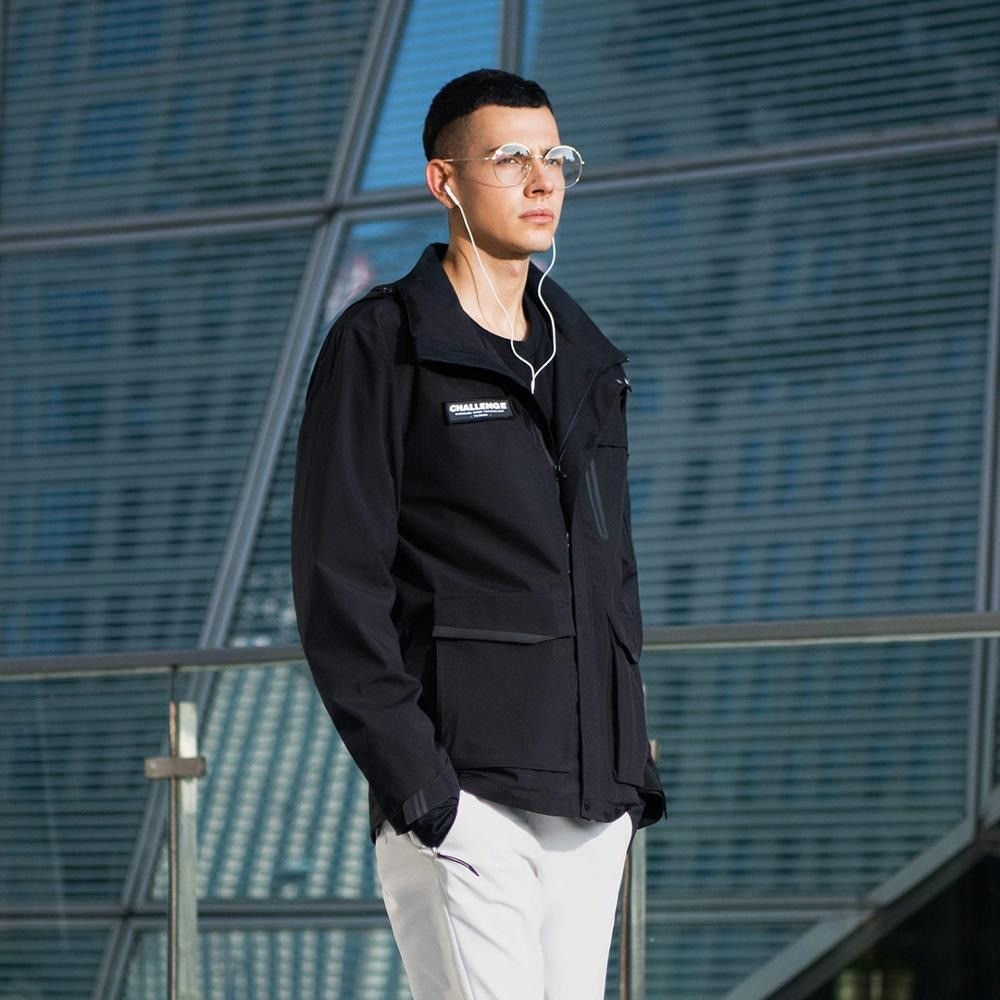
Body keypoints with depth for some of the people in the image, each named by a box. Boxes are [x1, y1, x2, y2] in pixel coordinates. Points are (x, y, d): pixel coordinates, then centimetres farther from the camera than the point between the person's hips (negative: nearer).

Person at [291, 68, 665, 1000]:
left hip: (592, 793, 7)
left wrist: (633, 758, 16)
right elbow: (338, 577, -8)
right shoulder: (381, 345, -2)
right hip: (462, 786, -7)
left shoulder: (585, 356, 20)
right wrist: (404, 764, -16)